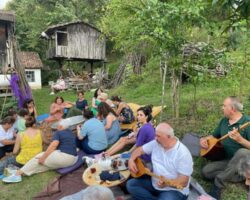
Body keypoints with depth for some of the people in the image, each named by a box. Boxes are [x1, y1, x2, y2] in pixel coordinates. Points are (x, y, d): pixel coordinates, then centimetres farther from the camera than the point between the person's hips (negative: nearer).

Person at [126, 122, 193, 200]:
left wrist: (167, 183, -39)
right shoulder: (156, 143, -3)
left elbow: (183, 182, -23)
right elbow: (139, 150, 9)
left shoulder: (183, 153, -22)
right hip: (154, 183, 7)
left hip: (174, 190, -6)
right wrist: (131, 160, -10)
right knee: (130, 184, -4)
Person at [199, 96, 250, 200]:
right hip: (228, 160, 6)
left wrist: (239, 139, -35)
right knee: (206, 171, -14)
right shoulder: (224, 121, 7)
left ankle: (218, 183, -31)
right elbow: (214, 136, 20)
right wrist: (204, 139, 0)